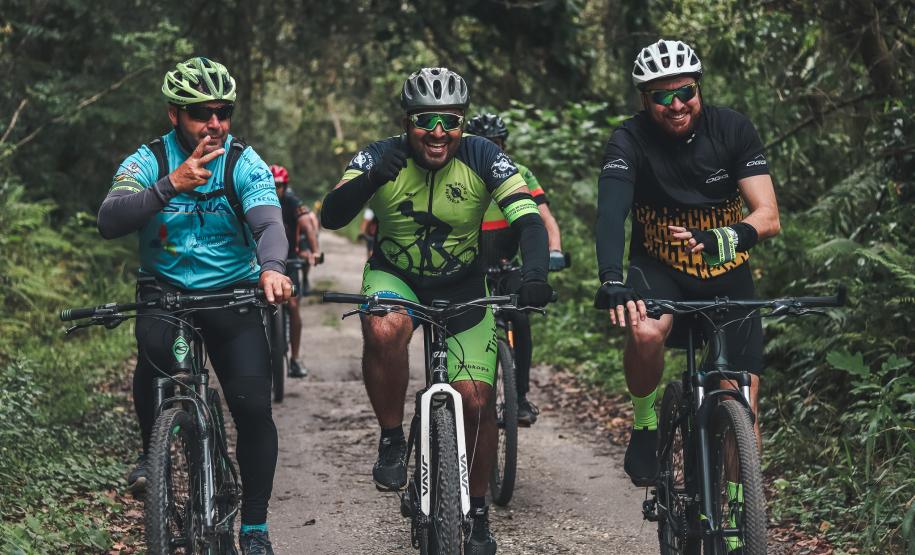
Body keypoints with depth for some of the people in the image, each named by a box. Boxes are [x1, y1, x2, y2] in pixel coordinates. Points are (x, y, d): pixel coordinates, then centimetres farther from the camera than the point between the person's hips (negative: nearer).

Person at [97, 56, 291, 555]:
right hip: (165, 288, 0)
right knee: (155, 343, -35)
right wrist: (170, 185, -36)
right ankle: (152, 452, -9)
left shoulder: (245, 165, -8)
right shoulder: (148, 162, -8)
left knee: (253, 407, -12)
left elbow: (269, 224, -25)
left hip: (232, 293, 0)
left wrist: (272, 267, -47)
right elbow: (109, 222, -23)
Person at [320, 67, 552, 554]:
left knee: (476, 401, -6)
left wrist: (534, 272, -46)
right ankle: (392, 441, -14)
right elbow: (331, 217, -30)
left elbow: (528, 219, -26)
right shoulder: (381, 158, -19)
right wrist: (371, 180, -50)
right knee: (385, 331, -36)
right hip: (394, 279, -1)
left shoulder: (482, 158, -18)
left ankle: (478, 513, 16)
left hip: (462, 289, 1)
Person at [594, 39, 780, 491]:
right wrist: (611, 280, -48)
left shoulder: (733, 129, -13)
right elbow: (611, 212, -30)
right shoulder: (630, 141, -16)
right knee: (644, 332, -36)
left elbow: (768, 216, -19)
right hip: (660, 271, -1)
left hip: (727, 276, 1)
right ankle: (645, 427, -8)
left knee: (742, 414, -7)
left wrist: (724, 240, -40)